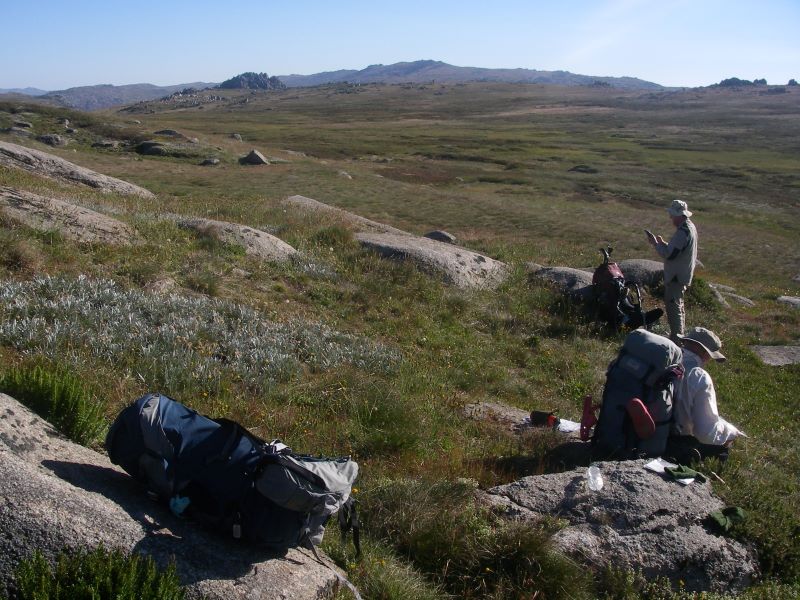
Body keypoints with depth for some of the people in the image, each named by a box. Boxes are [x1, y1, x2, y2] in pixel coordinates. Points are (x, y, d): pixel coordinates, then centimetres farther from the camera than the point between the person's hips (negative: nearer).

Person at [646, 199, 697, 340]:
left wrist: (656, 244, -13)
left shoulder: (682, 232, -25)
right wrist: (663, 243, 5)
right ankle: (679, 334, 32)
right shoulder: (690, 227, 9)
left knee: (673, 306, -6)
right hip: (683, 274, 11)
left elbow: (669, 254, -25)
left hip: (676, 277, -11)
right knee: (678, 305, 21)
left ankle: (676, 338, -2)